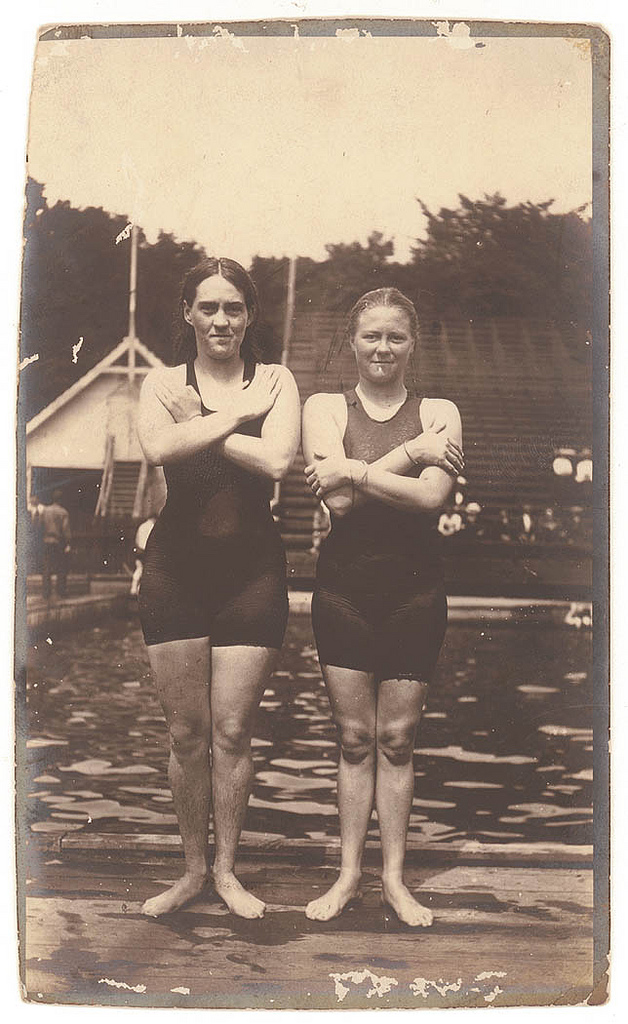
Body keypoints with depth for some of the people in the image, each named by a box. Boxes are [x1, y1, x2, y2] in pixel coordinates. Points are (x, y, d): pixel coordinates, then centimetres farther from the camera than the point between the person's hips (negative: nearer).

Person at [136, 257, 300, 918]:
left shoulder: (274, 381, 4)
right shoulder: (163, 383, 5)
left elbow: (277, 462, -15)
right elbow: (157, 448, -17)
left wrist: (198, 429, -10)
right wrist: (234, 417, -12)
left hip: (251, 569, -1)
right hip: (175, 568, 1)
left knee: (232, 732, 5)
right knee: (186, 733, 8)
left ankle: (226, 869, 24)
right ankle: (193, 868, 26)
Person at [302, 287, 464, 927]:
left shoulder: (439, 413, 4)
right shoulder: (324, 408, 3)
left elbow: (432, 496, -13)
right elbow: (339, 501, -12)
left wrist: (352, 470, -13)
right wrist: (411, 452, -13)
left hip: (414, 590, 0)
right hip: (344, 586, 0)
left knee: (397, 738, 6)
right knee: (354, 737, 7)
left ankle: (394, 879, 19)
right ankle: (349, 874, 20)